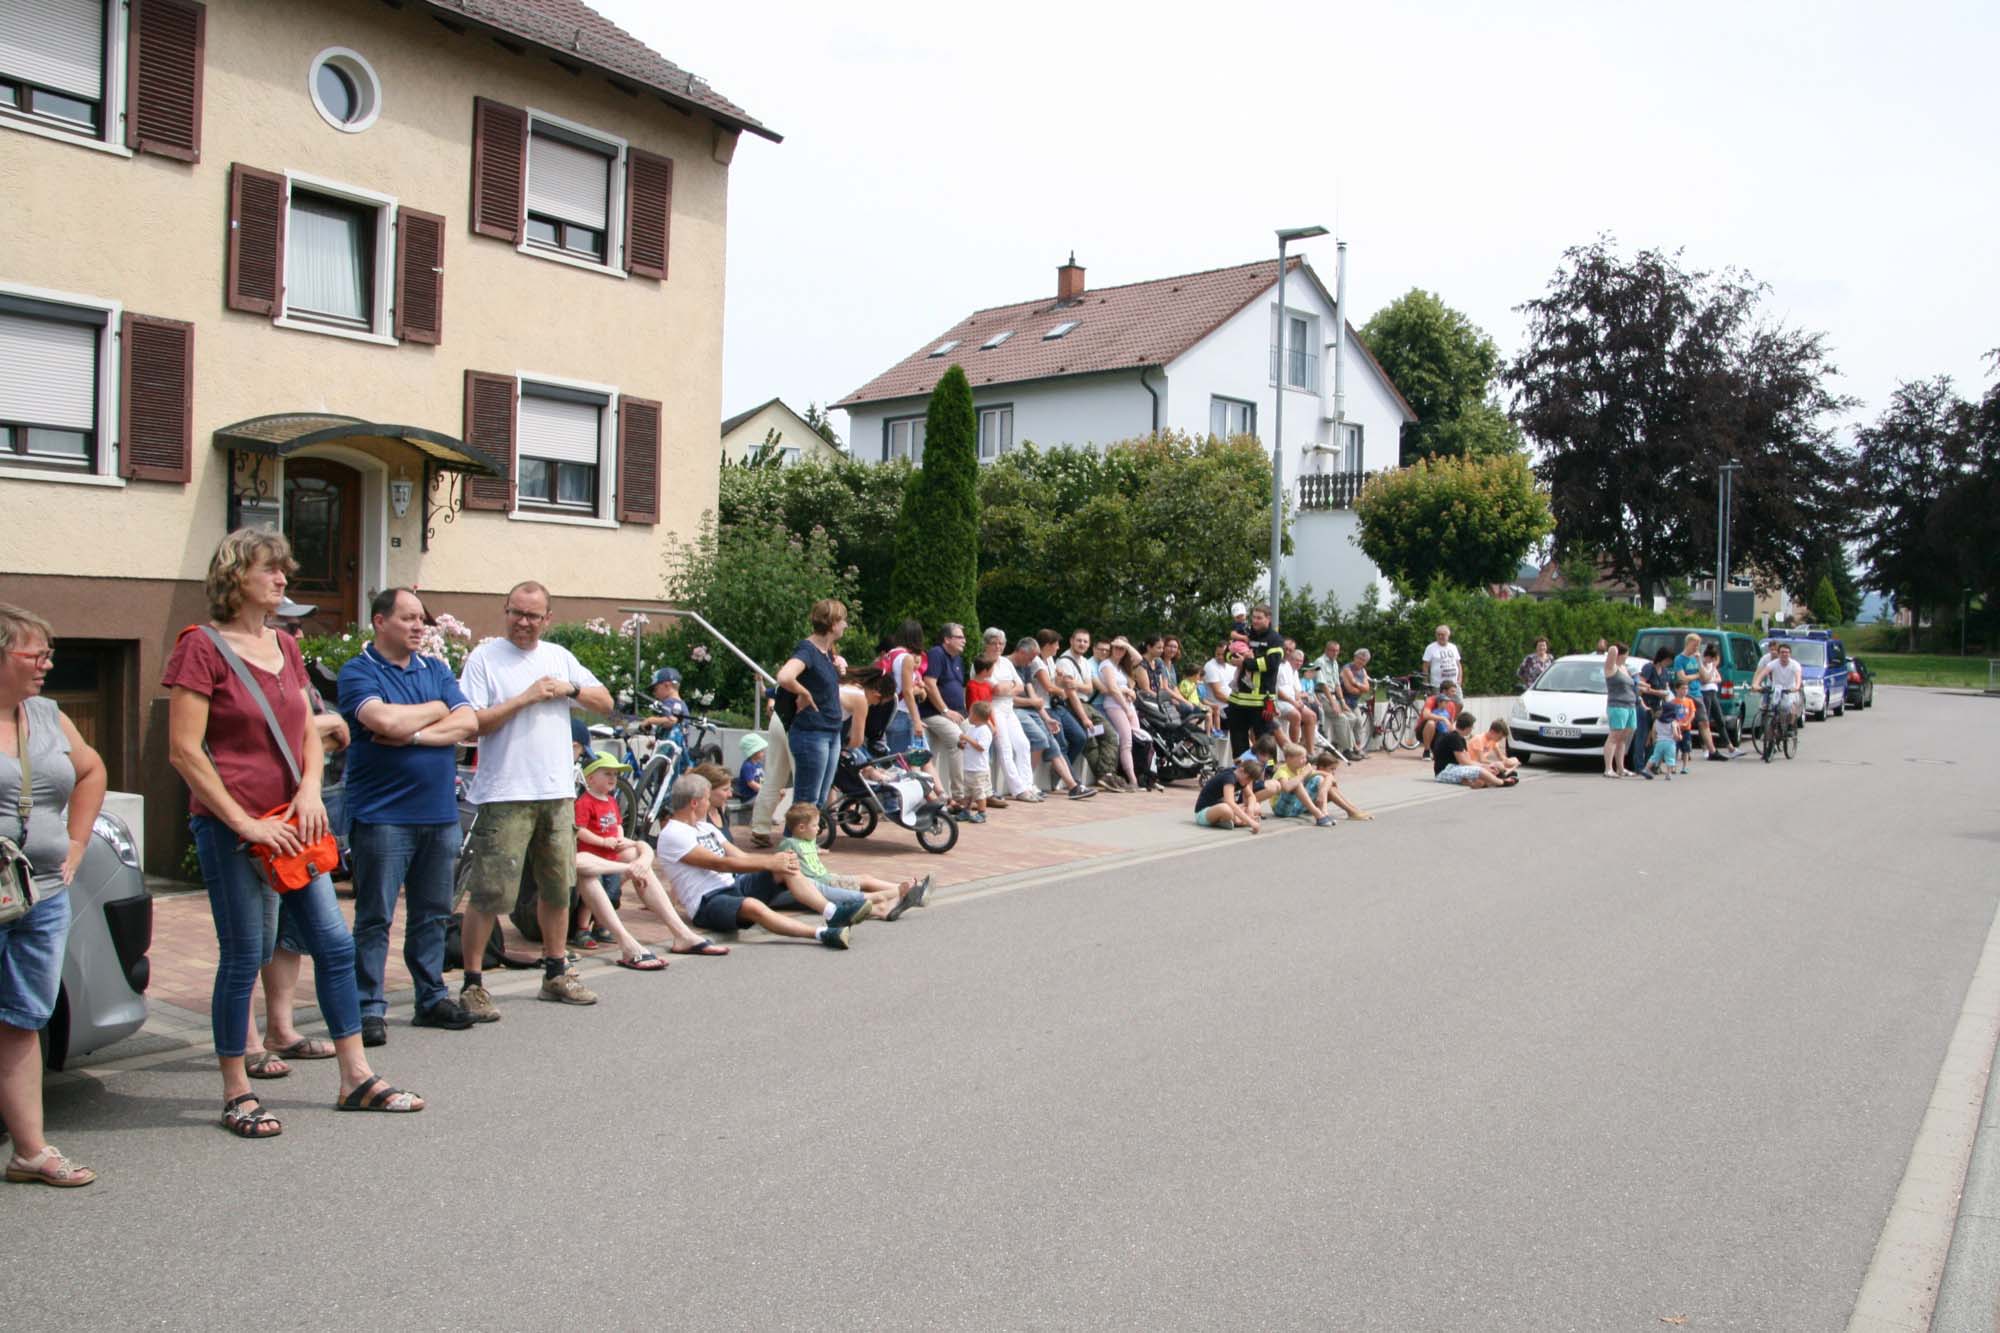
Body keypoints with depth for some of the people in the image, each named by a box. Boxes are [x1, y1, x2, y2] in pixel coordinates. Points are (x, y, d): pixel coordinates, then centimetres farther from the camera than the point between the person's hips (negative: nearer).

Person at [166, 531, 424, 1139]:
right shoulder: (203, 647, -10)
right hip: (230, 825, -7)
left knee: (334, 944, 7)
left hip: (289, 823, 7)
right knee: (243, 956, 1)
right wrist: (244, 823, -16)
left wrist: (309, 789, -3)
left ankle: (357, 1078, 17)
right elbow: (184, 752, -14)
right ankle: (237, 1094, 16)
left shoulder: (284, 646, 12)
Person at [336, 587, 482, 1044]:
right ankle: (369, 1008, 7)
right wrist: (436, 709, -3)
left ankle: (432, 997, 22)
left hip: (440, 813, 5)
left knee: (433, 914, 12)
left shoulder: (436, 670, 13)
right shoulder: (358, 671, -3)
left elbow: (469, 723, 2)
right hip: (383, 814, -5)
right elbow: (385, 720, -20)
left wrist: (416, 735, -13)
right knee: (375, 917, 0)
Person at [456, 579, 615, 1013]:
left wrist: (569, 689, -2)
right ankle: (472, 984, 3)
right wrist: (524, 698, -15)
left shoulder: (559, 656, 12)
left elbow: (605, 702, 15)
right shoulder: (484, 658, -4)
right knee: (487, 893, -6)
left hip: (557, 792, 6)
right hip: (504, 794, -6)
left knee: (557, 888, 15)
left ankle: (556, 974, 27)